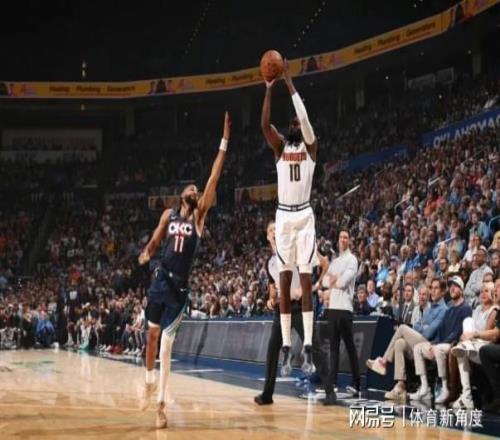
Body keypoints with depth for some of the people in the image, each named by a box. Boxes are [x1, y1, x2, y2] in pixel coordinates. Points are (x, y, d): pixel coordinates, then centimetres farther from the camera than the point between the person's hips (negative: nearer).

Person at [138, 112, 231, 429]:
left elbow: (214, 180, -6)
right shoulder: (169, 215, 8)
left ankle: (162, 404, -4)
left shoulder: (199, 215, 1)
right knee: (152, 335, 13)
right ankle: (150, 381, 35)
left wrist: (224, 142, -10)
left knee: (167, 345, -7)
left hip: (180, 287, -3)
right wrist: (146, 255, -11)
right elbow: (155, 242, 14)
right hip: (160, 282, 3)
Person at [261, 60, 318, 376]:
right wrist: (270, 89, -14)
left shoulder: (311, 146, 3)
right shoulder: (280, 146, 10)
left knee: (306, 281, -6)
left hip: (305, 216, -3)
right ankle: (286, 350, 2)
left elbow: (305, 117, -14)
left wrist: (290, 84, -13)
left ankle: (308, 348, -10)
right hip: (284, 216, 3)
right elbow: (265, 124, -8)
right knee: (284, 282, 1)